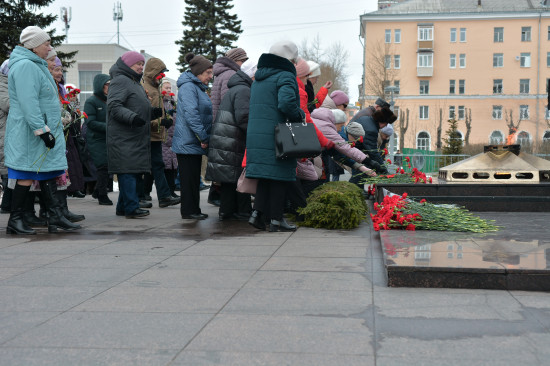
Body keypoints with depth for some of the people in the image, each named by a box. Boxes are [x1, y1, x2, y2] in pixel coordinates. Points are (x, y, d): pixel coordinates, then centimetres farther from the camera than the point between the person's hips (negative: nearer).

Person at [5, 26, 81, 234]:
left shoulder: (35, 65, 20)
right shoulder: (25, 66, -14)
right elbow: (28, 103, -22)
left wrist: (48, 130, 23)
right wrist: (43, 130, -24)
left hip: (45, 130, 10)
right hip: (30, 133, -10)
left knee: (48, 173, 7)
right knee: (27, 175, -4)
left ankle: (55, 217, 9)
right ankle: (15, 221, 4)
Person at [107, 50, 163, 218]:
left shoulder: (135, 83, 25)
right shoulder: (120, 81, -8)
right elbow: (114, 106, -19)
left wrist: (154, 112, 14)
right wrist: (132, 117, -32)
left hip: (136, 138, 10)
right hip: (123, 138, -10)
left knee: (134, 171, 10)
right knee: (127, 171, -11)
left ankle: (123, 207, 17)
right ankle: (131, 208, -11)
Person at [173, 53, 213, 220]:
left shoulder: (198, 87, 20)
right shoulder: (188, 87, -13)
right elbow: (191, 114, -22)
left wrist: (204, 137, 16)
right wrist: (204, 137, -21)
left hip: (195, 143, 10)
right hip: (188, 142, -10)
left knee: (194, 178, 12)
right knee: (189, 177, -4)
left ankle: (193, 210, 18)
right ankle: (189, 211, 2)